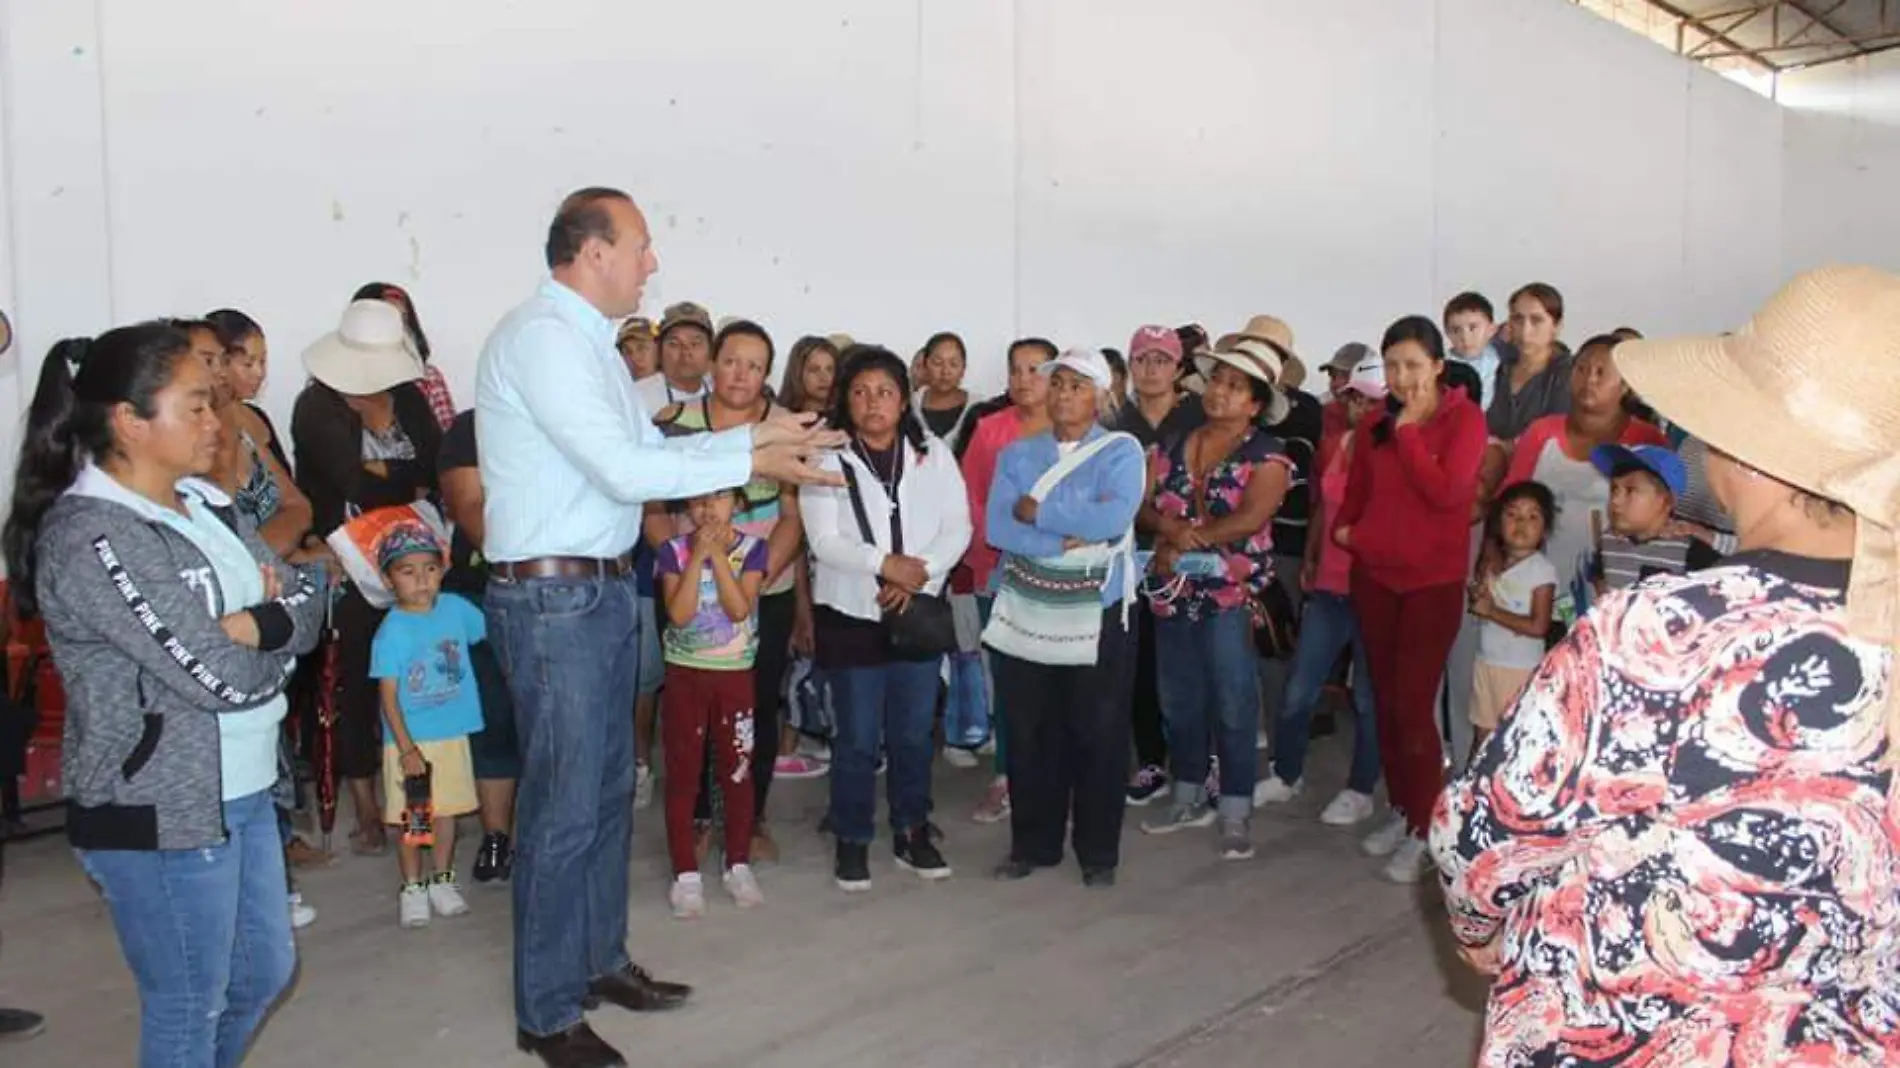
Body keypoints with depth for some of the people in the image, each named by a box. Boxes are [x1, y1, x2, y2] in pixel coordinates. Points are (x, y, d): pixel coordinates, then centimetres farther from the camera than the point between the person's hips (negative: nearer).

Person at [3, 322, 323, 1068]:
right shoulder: (88, 537, -20)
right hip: (159, 812, -8)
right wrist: (273, 633, -4)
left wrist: (247, 626, -17)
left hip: (243, 790, 8)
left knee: (265, 971, 22)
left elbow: (308, 605, 3)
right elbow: (220, 678, -24)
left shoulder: (205, 501, 6)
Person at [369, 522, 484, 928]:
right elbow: (388, 695, -14)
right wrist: (406, 748, -18)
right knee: (410, 818, 7)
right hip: (409, 740, -4)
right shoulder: (392, 631, -15)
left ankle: (442, 880, 30)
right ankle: (413, 887, 23)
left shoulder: (455, 608, -3)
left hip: (453, 733, 4)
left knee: (447, 809, 14)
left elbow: (489, 633, 16)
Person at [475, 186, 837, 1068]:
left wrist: (755, 433, 8)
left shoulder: (586, 338, 13)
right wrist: (752, 460, -15)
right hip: (553, 597, -10)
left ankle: (601, 961, 36)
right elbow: (626, 470, -23)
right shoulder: (543, 336, -17)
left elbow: (649, 449, 15)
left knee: (609, 789, 19)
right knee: (564, 808, 0)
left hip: (603, 590, 10)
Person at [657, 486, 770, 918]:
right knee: (682, 774, 4)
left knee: (737, 772, 9)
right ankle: (685, 873, 13)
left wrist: (718, 555, -19)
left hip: (735, 675, 0)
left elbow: (739, 609, -17)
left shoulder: (752, 548, -4)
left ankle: (739, 864, 23)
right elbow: (679, 614, -17)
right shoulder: (674, 551, -5)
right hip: (684, 675, 0)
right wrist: (698, 555, -20)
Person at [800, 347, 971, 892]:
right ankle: (852, 840, 20)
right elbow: (824, 541, -13)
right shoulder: (827, 458, -5)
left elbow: (957, 529, -3)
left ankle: (911, 832, 27)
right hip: (850, 615, -2)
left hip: (919, 612, 3)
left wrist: (917, 574, -17)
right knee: (857, 738, 5)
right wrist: (886, 564, -24)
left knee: (914, 733, 11)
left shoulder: (934, 455, 3)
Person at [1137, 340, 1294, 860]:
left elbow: (1251, 517, -18)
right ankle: (1190, 798, 29)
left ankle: (1235, 815, 9)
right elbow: (1143, 505, 3)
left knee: (1232, 704, -1)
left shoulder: (1267, 456, -5)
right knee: (1179, 699, 14)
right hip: (1174, 592, 5)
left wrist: (1189, 538, -15)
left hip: (1231, 593, -5)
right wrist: (1170, 527, -17)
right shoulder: (1174, 447, 11)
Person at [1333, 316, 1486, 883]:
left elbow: (1446, 491, -19)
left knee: (1413, 703, -7)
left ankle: (1423, 830, 5)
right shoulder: (1376, 422, 7)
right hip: (1374, 574, 5)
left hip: (1433, 580, -5)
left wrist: (1409, 429, -17)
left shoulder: (1464, 418, -7)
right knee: (1385, 699, 10)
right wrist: (1344, 526, -1)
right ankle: (1401, 810, 24)